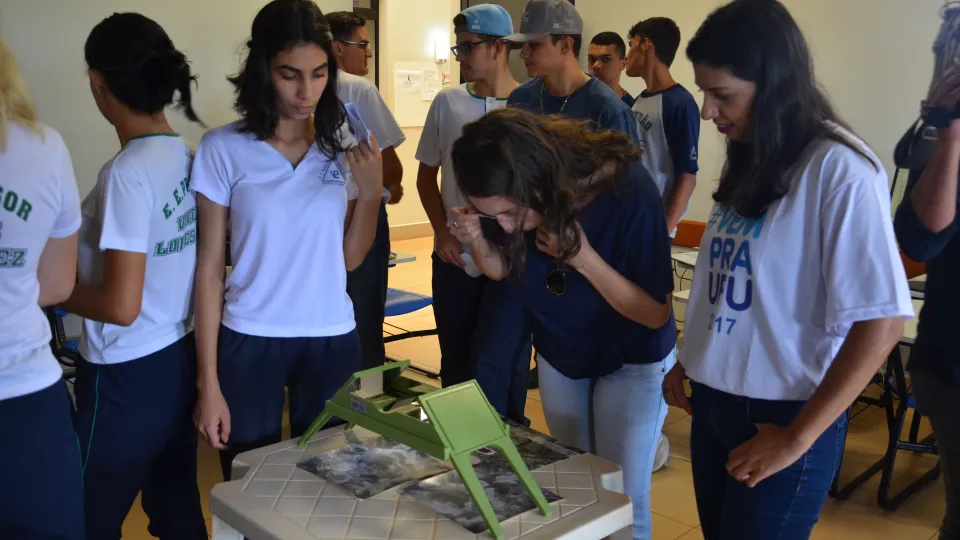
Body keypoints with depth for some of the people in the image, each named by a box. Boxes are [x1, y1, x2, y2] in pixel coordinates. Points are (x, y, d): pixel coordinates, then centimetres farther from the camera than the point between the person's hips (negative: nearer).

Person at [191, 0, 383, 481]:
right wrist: (208, 383, -6)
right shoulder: (223, 149, -8)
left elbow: (349, 258, 6)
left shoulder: (345, 143, 1)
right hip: (249, 343, -2)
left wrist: (371, 190, -10)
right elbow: (210, 267, -5)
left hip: (332, 340, 3)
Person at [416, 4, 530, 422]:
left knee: (492, 365, -4)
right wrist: (441, 231, -1)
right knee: (456, 365, 14)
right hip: (454, 257, 4)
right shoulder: (447, 103, 5)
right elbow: (427, 174, 12)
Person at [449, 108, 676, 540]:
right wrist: (477, 240, -26)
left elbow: (656, 313, -25)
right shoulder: (517, 199, -21)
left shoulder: (628, 192, -34)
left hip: (632, 361, -4)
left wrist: (585, 259, -39)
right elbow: (501, 269, -3)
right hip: (557, 350, 4)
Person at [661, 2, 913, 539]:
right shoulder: (749, 160, 6)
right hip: (714, 402, 7)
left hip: (781, 417, -7)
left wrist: (798, 437, -16)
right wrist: (688, 362, 12)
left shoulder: (839, 169, -18)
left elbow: (882, 322, -19)